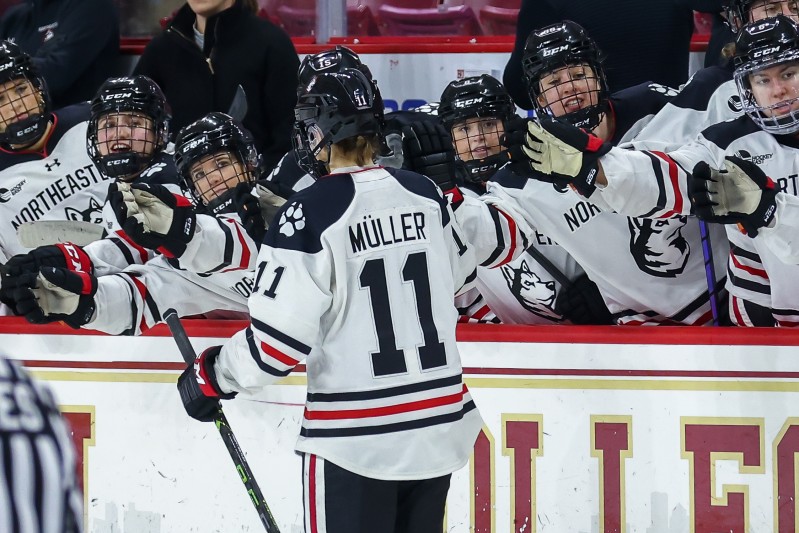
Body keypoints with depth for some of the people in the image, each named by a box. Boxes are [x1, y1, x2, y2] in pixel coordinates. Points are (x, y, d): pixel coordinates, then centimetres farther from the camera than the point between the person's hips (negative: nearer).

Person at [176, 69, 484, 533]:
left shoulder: (311, 213, -14)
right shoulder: (424, 194, 4)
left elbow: (278, 338, -15)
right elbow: (459, 274, 22)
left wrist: (212, 376, 1)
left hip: (355, 438, -6)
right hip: (437, 425, 6)